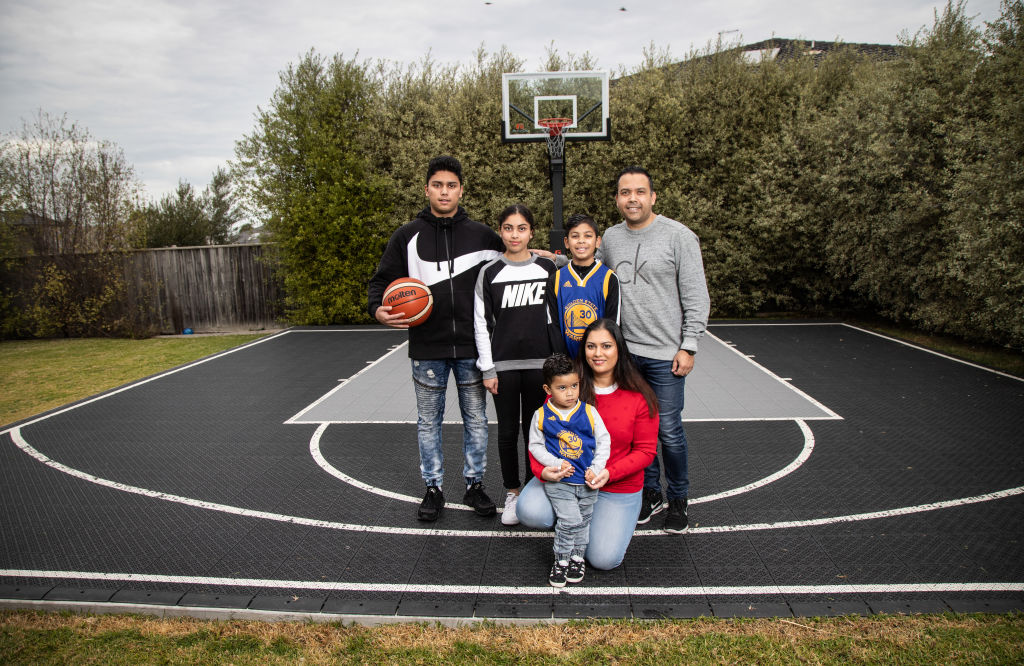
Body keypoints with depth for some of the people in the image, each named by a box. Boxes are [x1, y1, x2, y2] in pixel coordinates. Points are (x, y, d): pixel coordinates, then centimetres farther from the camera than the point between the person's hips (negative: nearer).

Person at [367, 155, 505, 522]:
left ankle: (475, 484, 26)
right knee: (428, 421, 10)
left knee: (476, 419, 10)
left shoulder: (482, 235, 5)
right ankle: (433, 488, 25)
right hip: (427, 348, 0)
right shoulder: (407, 236, 3)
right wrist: (378, 309, -13)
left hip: (471, 347, 1)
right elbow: (382, 280, 5)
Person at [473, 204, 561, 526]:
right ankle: (512, 493, 23)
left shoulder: (547, 268, 3)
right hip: (503, 365, -1)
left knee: (535, 428, 9)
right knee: (508, 431, 7)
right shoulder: (490, 272, -1)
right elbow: (481, 323, 0)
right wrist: (487, 369, -4)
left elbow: (557, 316, 8)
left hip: (539, 364, 1)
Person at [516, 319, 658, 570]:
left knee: (603, 559, -12)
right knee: (530, 512, -25)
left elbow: (646, 450, -5)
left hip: (619, 487, -1)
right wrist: (542, 469, -22)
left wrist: (609, 473, -22)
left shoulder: (640, 397, -9)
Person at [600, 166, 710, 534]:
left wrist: (688, 346, -11)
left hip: (666, 355, -4)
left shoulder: (678, 236, -6)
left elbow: (697, 297, -6)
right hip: (625, 351, 4)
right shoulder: (610, 238, 8)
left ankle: (678, 500, 23)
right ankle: (650, 492, 30)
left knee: (669, 431, 2)